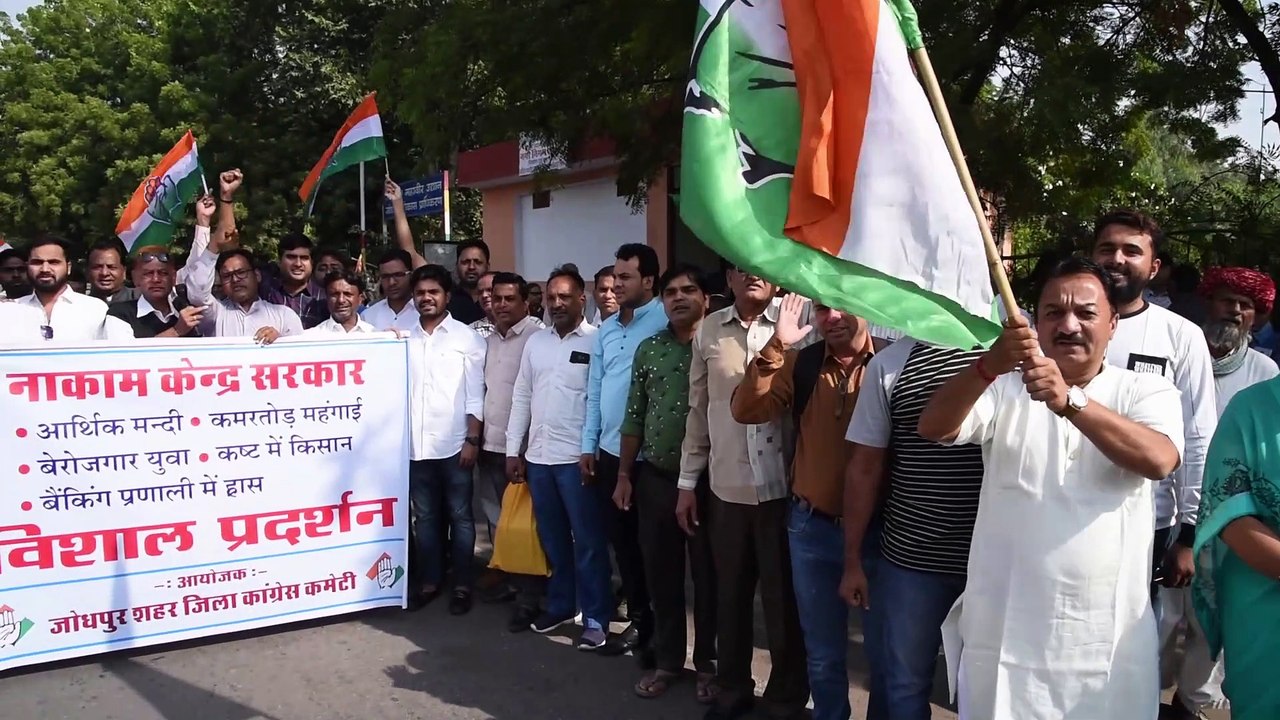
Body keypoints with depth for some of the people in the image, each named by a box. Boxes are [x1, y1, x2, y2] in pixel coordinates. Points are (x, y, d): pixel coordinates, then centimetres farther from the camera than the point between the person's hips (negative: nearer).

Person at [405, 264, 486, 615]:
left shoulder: (467, 338, 0)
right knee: (425, 517, 12)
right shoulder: (405, 338, 8)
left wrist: (472, 440, -8)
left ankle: (462, 585, 14)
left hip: (454, 444, -3)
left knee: (459, 516, 5)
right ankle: (430, 580, 23)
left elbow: (475, 395, -2)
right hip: (416, 444, 3)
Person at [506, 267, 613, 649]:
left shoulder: (597, 341, -6)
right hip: (538, 456, 6)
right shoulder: (535, 342, 11)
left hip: (578, 457, -5)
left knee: (587, 540, 2)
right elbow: (522, 396, 13)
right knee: (552, 537, 16)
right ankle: (560, 604, 30)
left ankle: (595, 617, 12)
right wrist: (513, 450, 10)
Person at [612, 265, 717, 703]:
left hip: (707, 479, -4)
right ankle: (667, 660, 27)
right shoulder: (648, 350, 8)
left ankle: (707, 663, 24)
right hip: (655, 479, 4)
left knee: (708, 575, 8)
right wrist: (624, 474, 10)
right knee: (660, 575, 12)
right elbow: (634, 417, 12)